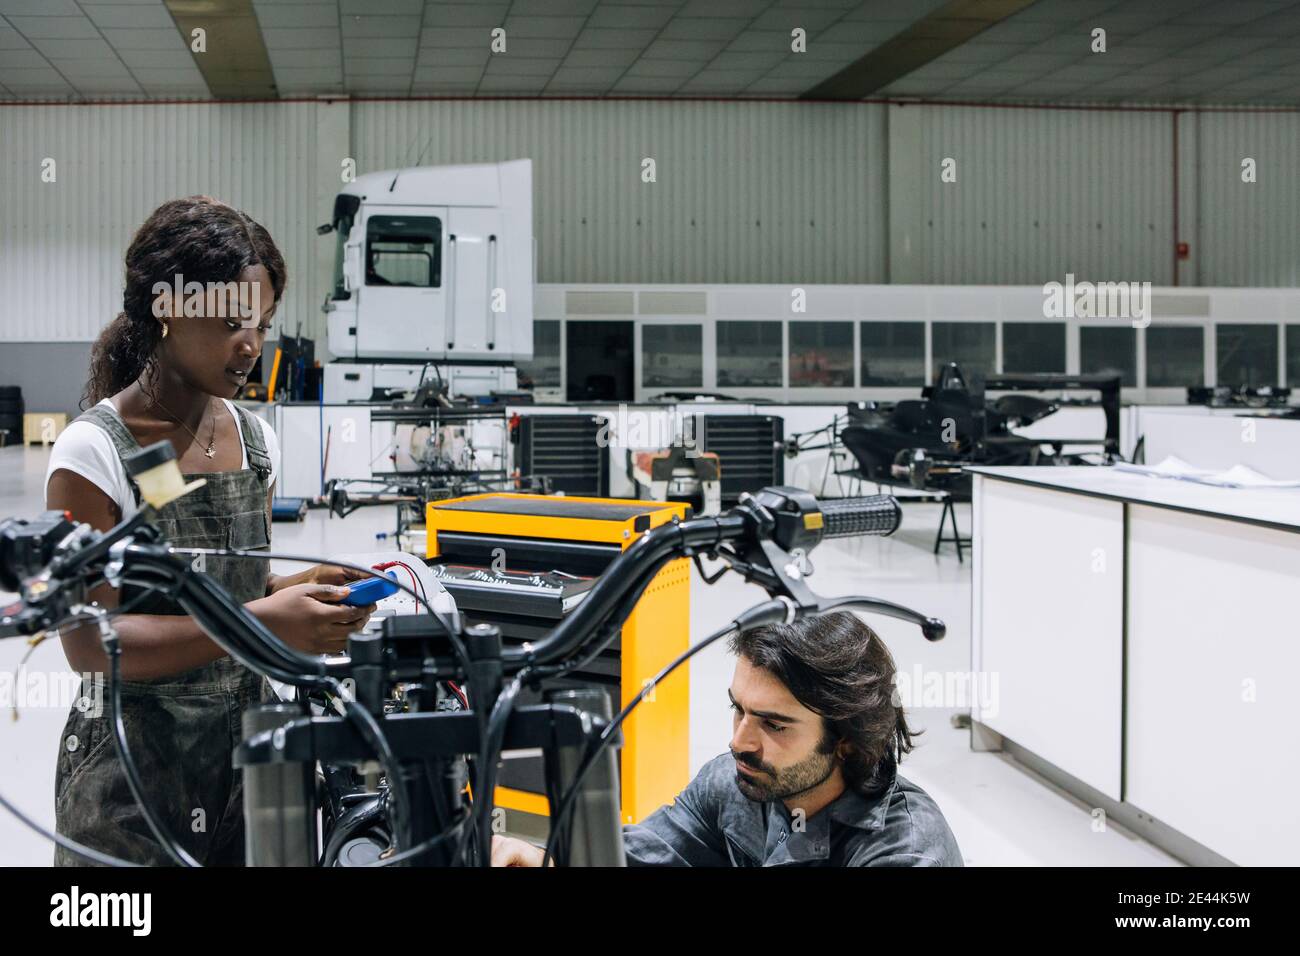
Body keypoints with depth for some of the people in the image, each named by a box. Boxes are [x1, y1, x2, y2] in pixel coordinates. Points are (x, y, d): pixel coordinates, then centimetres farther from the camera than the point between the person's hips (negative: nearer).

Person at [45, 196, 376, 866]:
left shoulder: (256, 440, 5)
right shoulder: (93, 453, -14)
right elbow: (89, 642, -19)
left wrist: (302, 587, -6)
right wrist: (262, 623, -26)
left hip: (246, 737, 5)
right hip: (135, 764, -5)